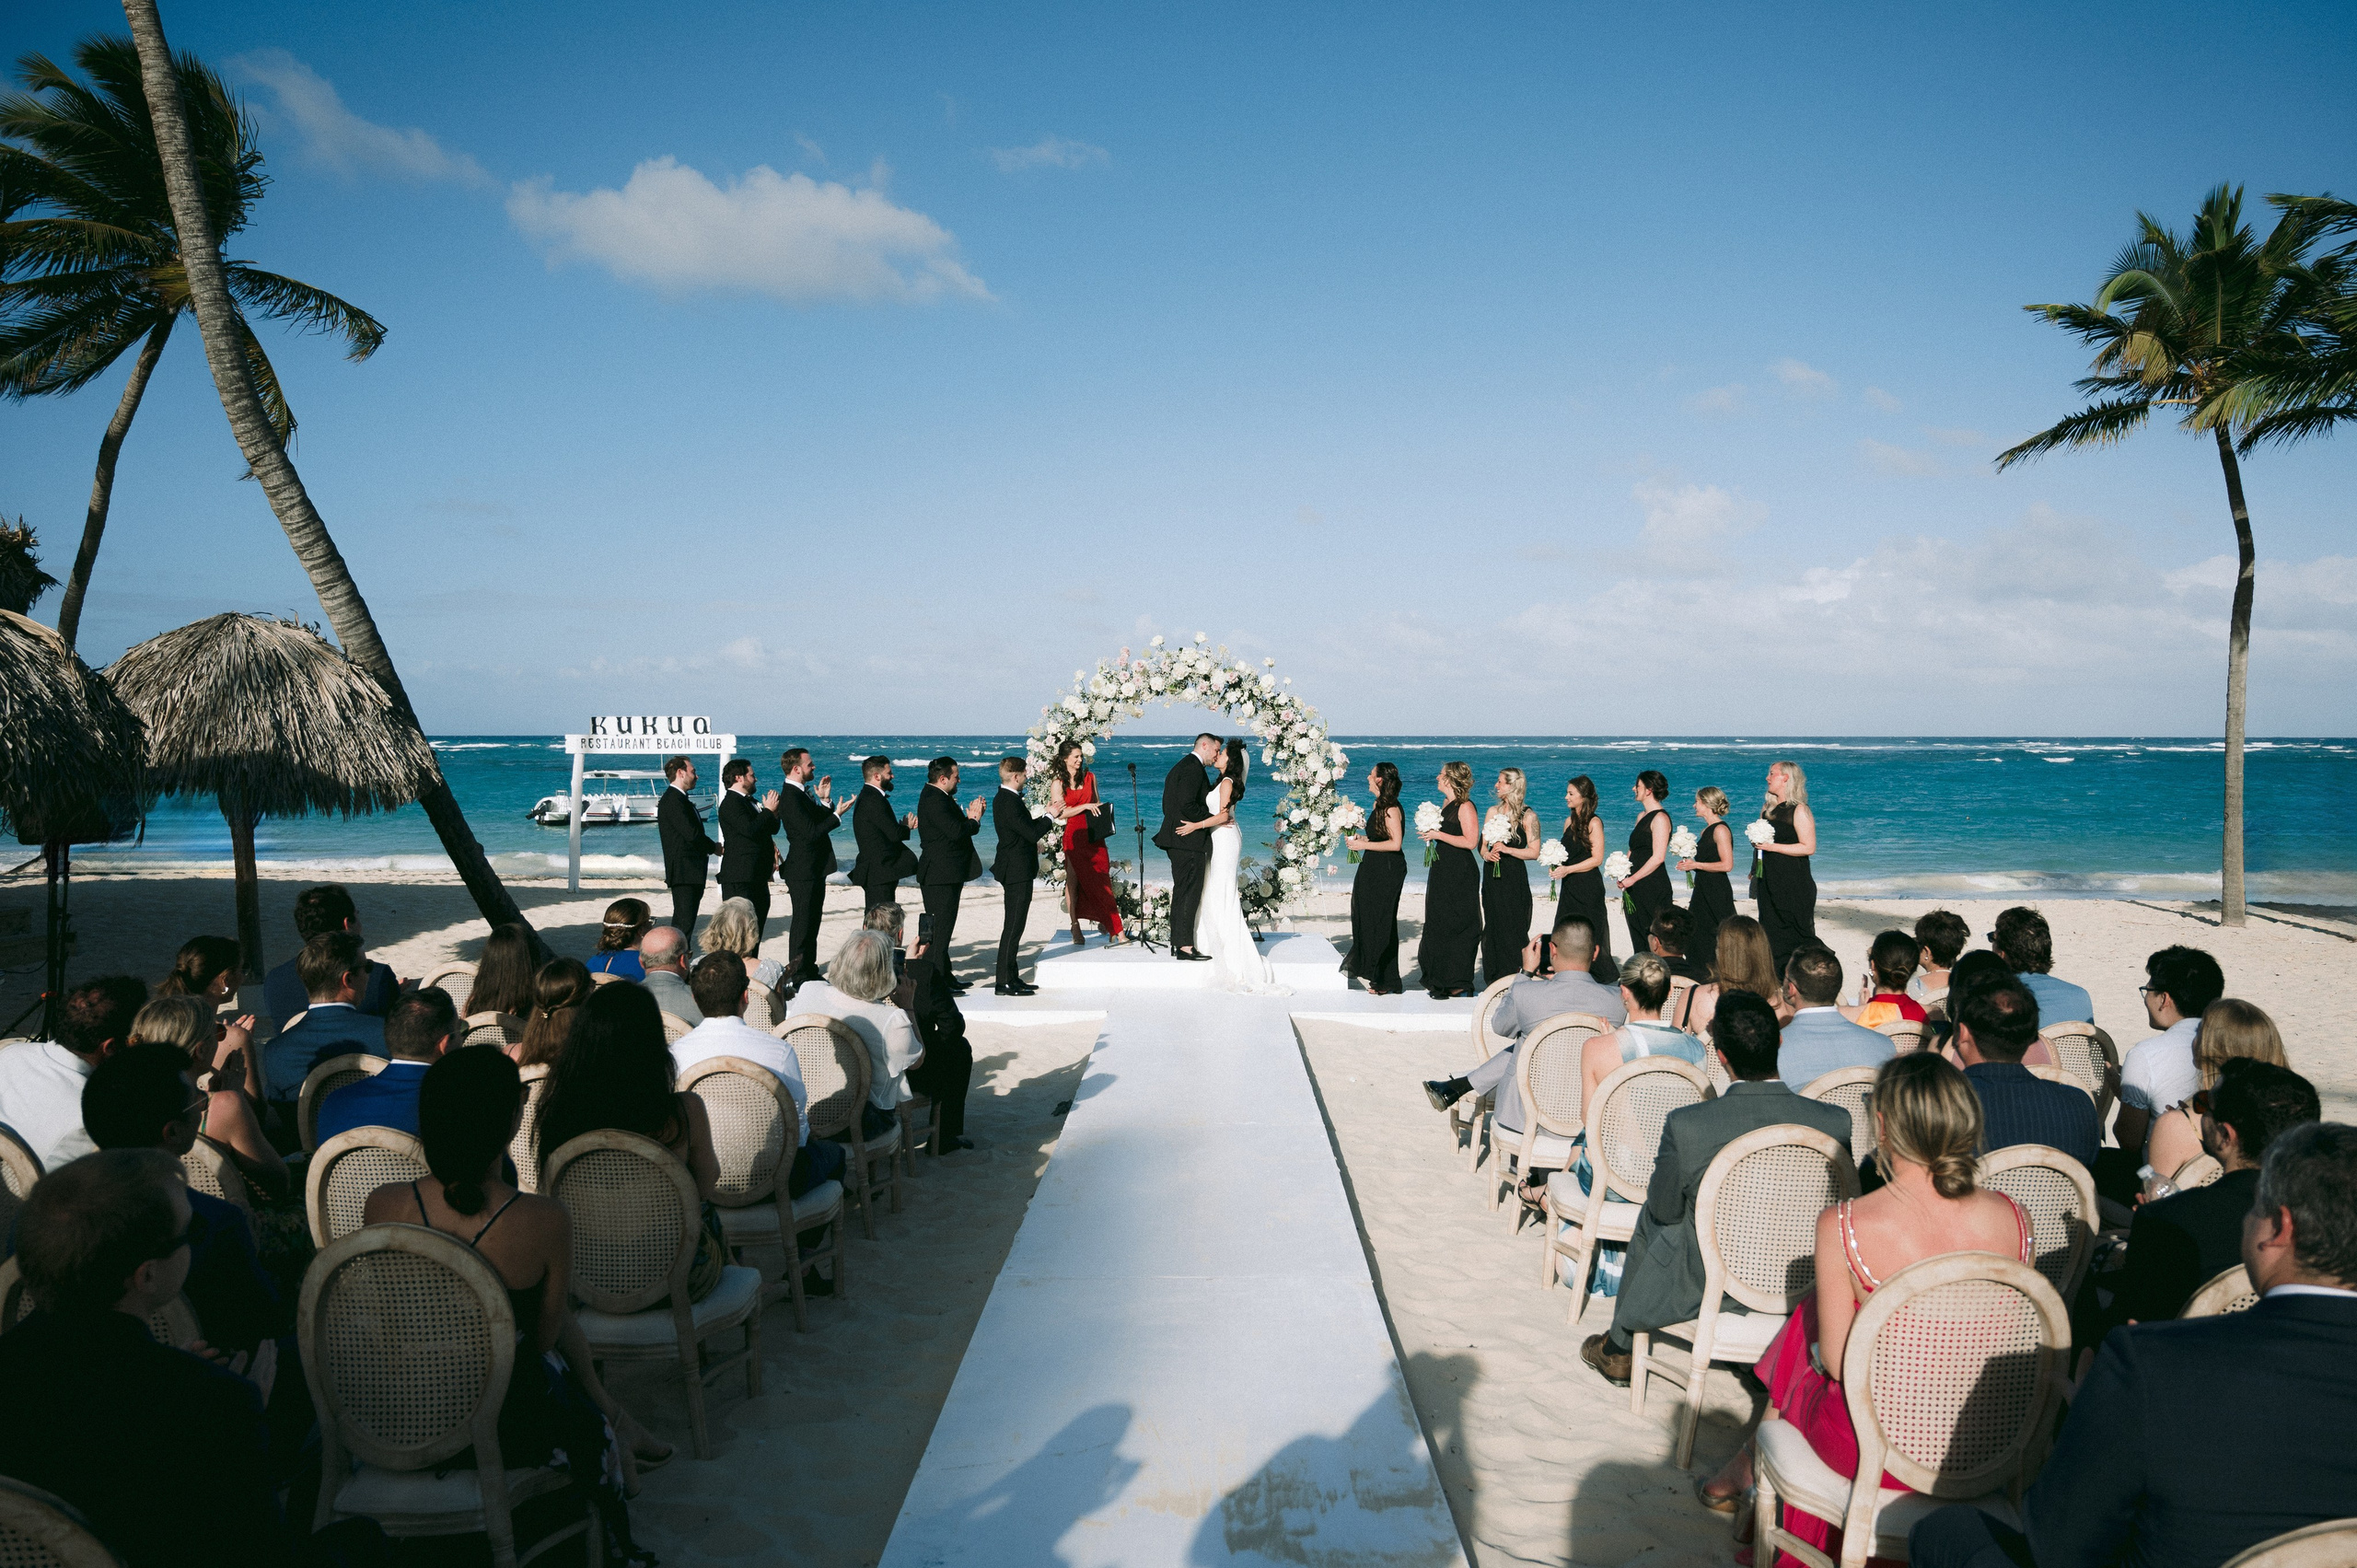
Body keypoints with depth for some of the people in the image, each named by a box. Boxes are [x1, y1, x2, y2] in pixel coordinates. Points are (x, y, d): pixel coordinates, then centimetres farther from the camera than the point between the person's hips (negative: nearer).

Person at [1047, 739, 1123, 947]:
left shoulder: (1089, 777, 11)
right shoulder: (1058, 783, -1)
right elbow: (1061, 813, -8)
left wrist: (1103, 811, 1)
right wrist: (1085, 807, -15)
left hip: (1094, 836, 3)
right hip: (1074, 836, -3)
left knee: (1100, 880, 0)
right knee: (1073, 880, 2)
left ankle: (1105, 922, 8)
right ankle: (1075, 926, 7)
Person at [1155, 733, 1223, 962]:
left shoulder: (1179, 767, 19)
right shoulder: (1193, 767, -13)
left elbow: (1168, 805, 19)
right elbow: (1187, 806, -22)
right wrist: (1214, 819, -12)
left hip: (1176, 839, 11)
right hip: (1189, 841, -11)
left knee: (1181, 892, 14)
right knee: (1190, 893, -8)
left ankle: (1177, 942, 18)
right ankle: (1185, 946, -8)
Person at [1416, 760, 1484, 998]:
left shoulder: (1465, 807, -14)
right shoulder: (1446, 803, 12)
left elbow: (1470, 842, -21)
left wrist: (1438, 834, -19)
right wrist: (1429, 832, 5)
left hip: (1460, 874, -9)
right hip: (1442, 871, 9)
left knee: (1457, 925, -3)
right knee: (1438, 923, 11)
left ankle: (1458, 984, 5)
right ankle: (1440, 980, 20)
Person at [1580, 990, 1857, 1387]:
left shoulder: (1686, 1125, -25)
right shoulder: (1835, 1121, -18)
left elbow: (1665, 1210, -9)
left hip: (1709, 1286, -3)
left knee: (1651, 1218, 30)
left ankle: (1618, 1349, 47)